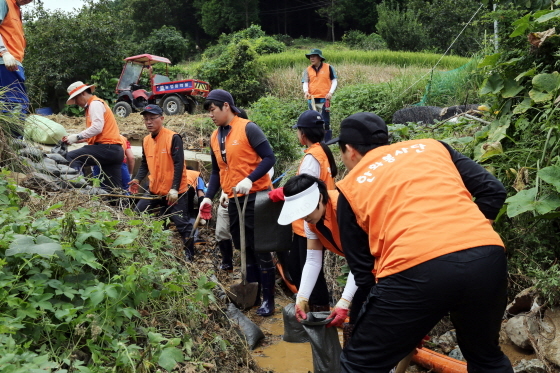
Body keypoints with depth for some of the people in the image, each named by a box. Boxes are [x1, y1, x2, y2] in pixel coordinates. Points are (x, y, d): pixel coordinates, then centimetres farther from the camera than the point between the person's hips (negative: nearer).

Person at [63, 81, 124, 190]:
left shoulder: (95, 103, -2)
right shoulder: (92, 105, 28)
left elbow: (97, 128, -18)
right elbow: (92, 135, 23)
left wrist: (77, 137, -12)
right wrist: (73, 139, 11)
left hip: (107, 147, -10)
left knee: (71, 157, -17)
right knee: (113, 188, 6)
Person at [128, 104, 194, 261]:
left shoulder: (173, 138, -15)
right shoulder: (146, 140, 7)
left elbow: (179, 164, -19)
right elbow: (145, 164, 14)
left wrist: (174, 189, -25)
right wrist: (137, 179, -5)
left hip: (174, 192, -7)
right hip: (155, 190, 7)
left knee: (182, 224, -2)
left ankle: (189, 255, 13)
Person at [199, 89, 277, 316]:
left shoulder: (248, 129, -10)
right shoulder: (215, 138, 11)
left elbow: (269, 157, -14)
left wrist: (250, 179, -27)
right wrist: (209, 196, 5)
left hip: (255, 197, -7)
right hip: (233, 200, 7)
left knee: (260, 249, 2)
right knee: (245, 250, 14)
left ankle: (268, 299, 13)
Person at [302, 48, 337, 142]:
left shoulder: (328, 67, 1)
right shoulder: (308, 70, 8)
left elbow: (334, 80, 3)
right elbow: (305, 82, 3)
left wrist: (331, 92, -10)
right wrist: (306, 91, -18)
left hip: (324, 99, -3)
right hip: (312, 99, 4)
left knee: (325, 121, -3)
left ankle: (327, 141, 5)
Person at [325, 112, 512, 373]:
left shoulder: (351, 188, 18)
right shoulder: (432, 146, 25)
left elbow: (362, 268, 18)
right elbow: (492, 191, 16)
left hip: (416, 269, -4)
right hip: (487, 256, 4)